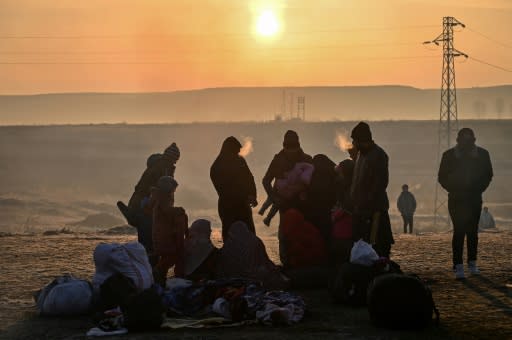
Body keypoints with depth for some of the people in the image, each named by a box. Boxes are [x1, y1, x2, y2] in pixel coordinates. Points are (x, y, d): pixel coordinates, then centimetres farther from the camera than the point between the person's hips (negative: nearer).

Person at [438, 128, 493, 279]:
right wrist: (454, 190, -3)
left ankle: (472, 263, 13)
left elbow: (488, 175, 10)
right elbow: (442, 177, 4)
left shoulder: (482, 154, 1)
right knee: (459, 231, -9)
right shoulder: (449, 155, -3)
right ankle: (458, 267, -9)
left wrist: (478, 190, 1)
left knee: (472, 231, 3)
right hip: (456, 199, -2)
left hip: (475, 199, 2)